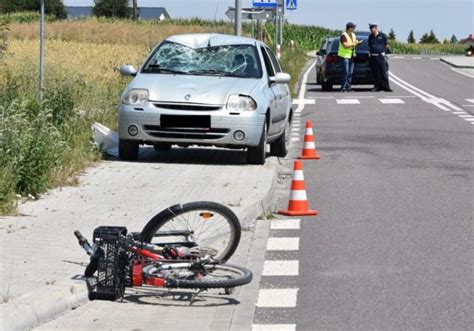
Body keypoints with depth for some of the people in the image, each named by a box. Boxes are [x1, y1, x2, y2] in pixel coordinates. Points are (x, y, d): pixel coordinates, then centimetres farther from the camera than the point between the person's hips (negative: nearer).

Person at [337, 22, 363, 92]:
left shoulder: (353, 35, 14)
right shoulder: (344, 36, -12)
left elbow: (355, 44, 17)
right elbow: (345, 45, -22)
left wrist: (358, 43, -4)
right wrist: (353, 44, -23)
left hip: (351, 56, 8)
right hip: (345, 56, -8)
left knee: (350, 73, 7)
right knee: (345, 72, -12)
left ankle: (348, 87, 11)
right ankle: (343, 87, -10)